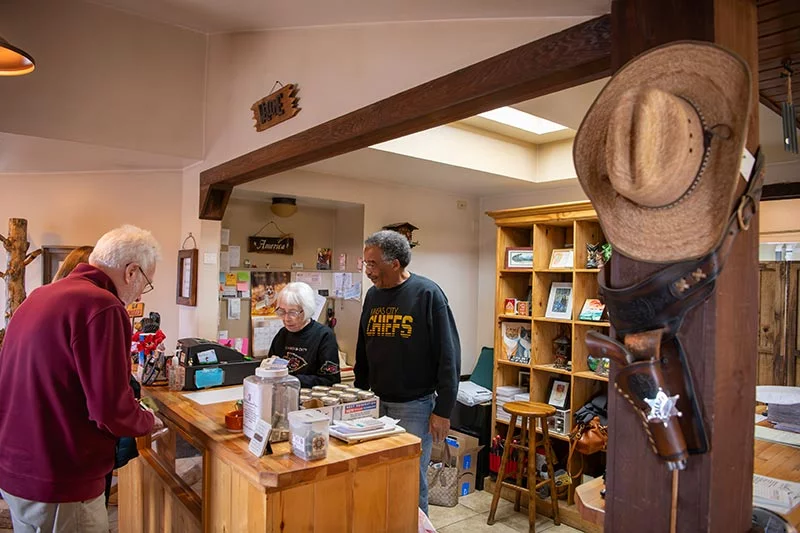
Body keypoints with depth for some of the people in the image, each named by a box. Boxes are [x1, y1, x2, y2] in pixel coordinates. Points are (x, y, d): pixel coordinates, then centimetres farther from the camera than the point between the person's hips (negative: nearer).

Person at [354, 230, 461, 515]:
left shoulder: (427, 294, -13)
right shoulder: (373, 295, 5)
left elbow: (448, 356, -12)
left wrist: (443, 410, -12)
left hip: (414, 406, -5)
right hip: (375, 403, 5)